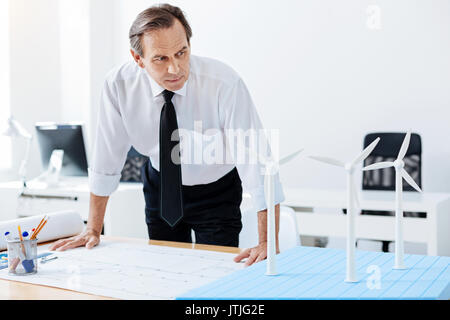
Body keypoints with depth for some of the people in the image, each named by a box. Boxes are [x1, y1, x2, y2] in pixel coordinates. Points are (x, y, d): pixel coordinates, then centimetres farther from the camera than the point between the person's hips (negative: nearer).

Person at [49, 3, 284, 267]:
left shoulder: (224, 83, -31)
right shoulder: (119, 84, -21)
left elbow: (255, 159, -31)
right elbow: (108, 158, -11)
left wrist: (268, 242, -36)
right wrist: (93, 230, -7)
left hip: (216, 192, -2)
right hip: (160, 187, 3)